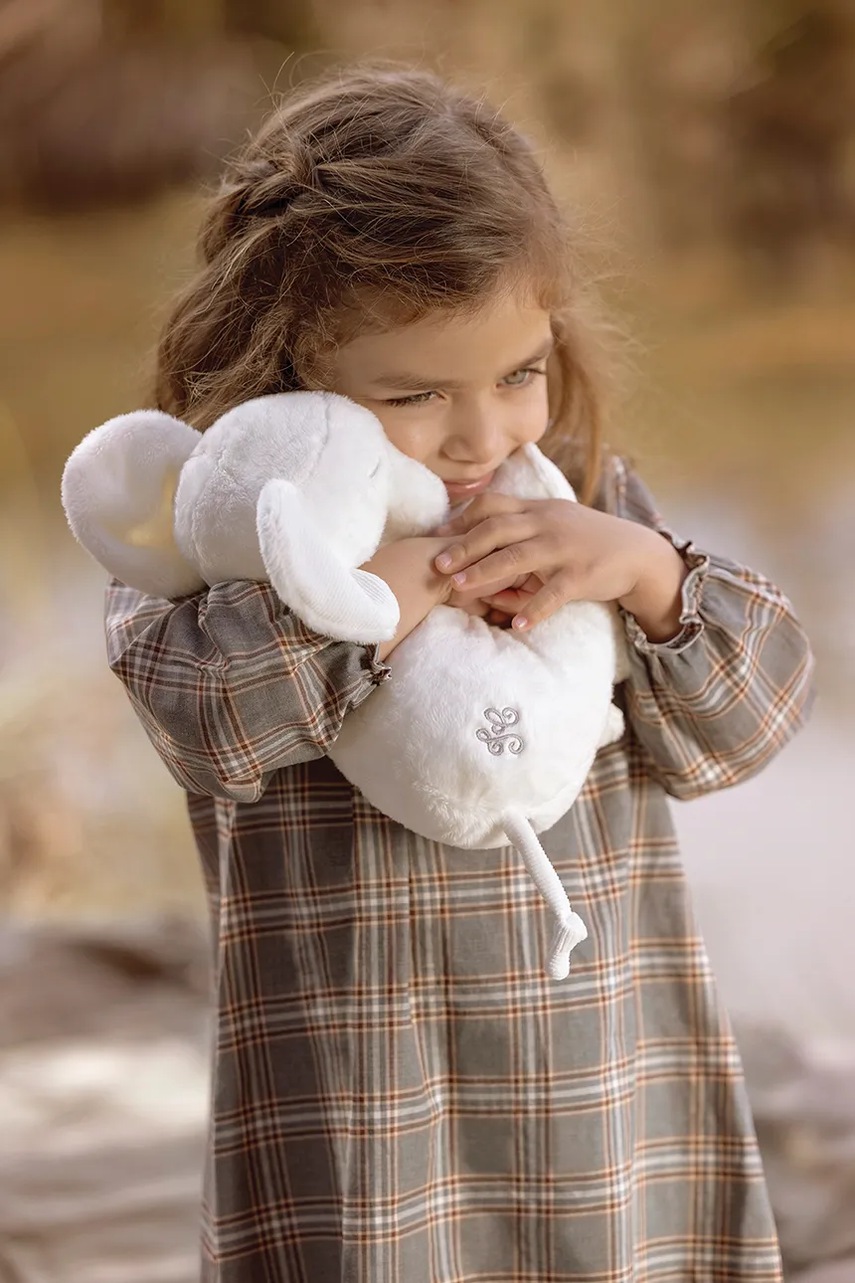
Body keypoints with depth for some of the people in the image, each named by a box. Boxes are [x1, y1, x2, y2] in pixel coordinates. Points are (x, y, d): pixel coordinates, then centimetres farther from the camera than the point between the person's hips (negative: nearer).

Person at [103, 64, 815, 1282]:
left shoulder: (586, 493, 6)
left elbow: (740, 723, 2)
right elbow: (202, 711, -27)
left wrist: (648, 572, -15)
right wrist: (400, 574, -27)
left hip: (613, 1078, 4)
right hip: (364, 1104, -4)